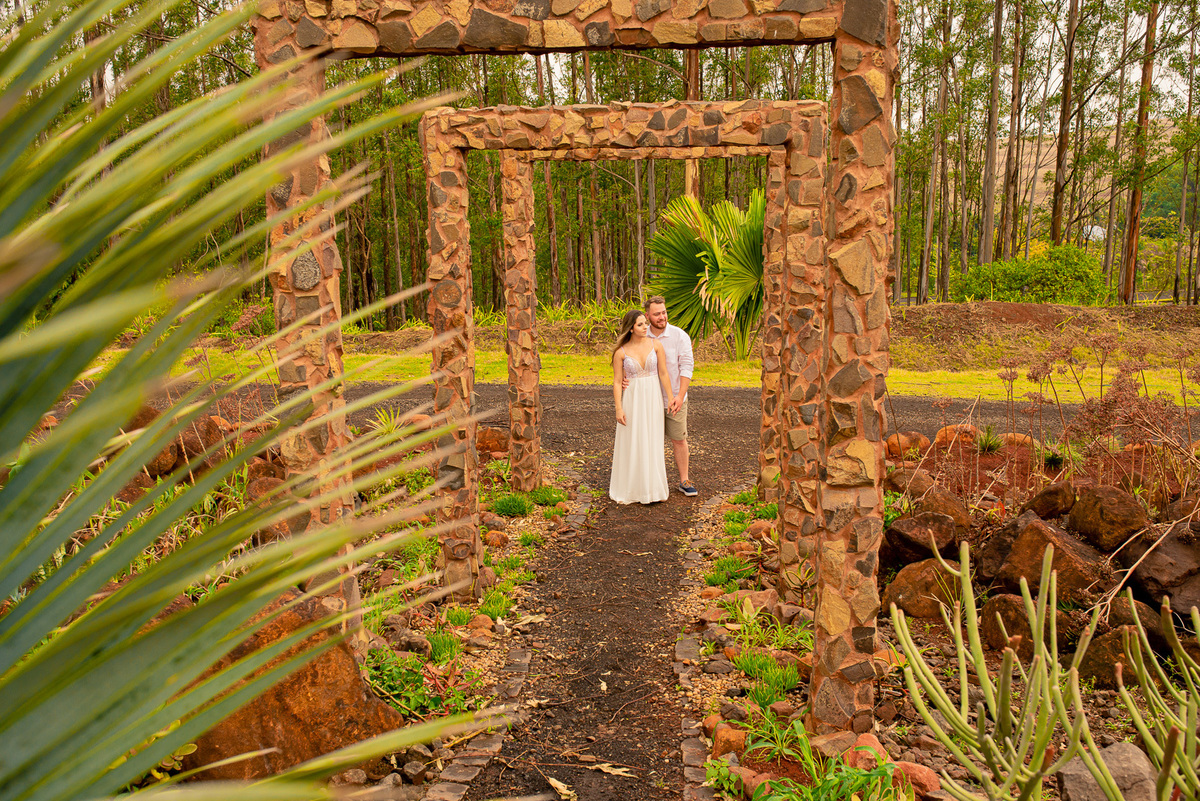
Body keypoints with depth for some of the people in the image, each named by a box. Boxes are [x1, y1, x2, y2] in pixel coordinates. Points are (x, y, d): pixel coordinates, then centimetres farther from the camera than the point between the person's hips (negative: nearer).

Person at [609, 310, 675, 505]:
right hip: (632, 400, -1)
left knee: (652, 442, 5)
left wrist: (671, 399, -2)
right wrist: (619, 409, -9)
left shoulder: (655, 345, -1)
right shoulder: (621, 352, -5)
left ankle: (652, 487, 17)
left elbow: (664, 374, 0)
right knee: (630, 443, 4)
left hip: (653, 398, 1)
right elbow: (617, 382, -3)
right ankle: (630, 487, 18)